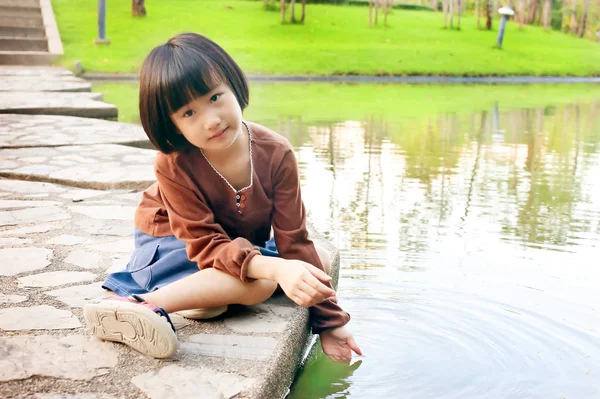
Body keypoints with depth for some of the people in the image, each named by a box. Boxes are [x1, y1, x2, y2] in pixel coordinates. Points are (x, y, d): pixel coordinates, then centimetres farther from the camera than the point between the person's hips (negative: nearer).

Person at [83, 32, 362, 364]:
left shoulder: (276, 154, -22)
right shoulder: (174, 165, -30)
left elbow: (294, 240, -18)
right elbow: (205, 244, -32)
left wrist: (329, 321, -18)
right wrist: (274, 268, -51)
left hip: (246, 244, 7)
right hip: (176, 245, -6)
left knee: (320, 259, -10)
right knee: (259, 283, -32)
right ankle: (143, 304, -40)